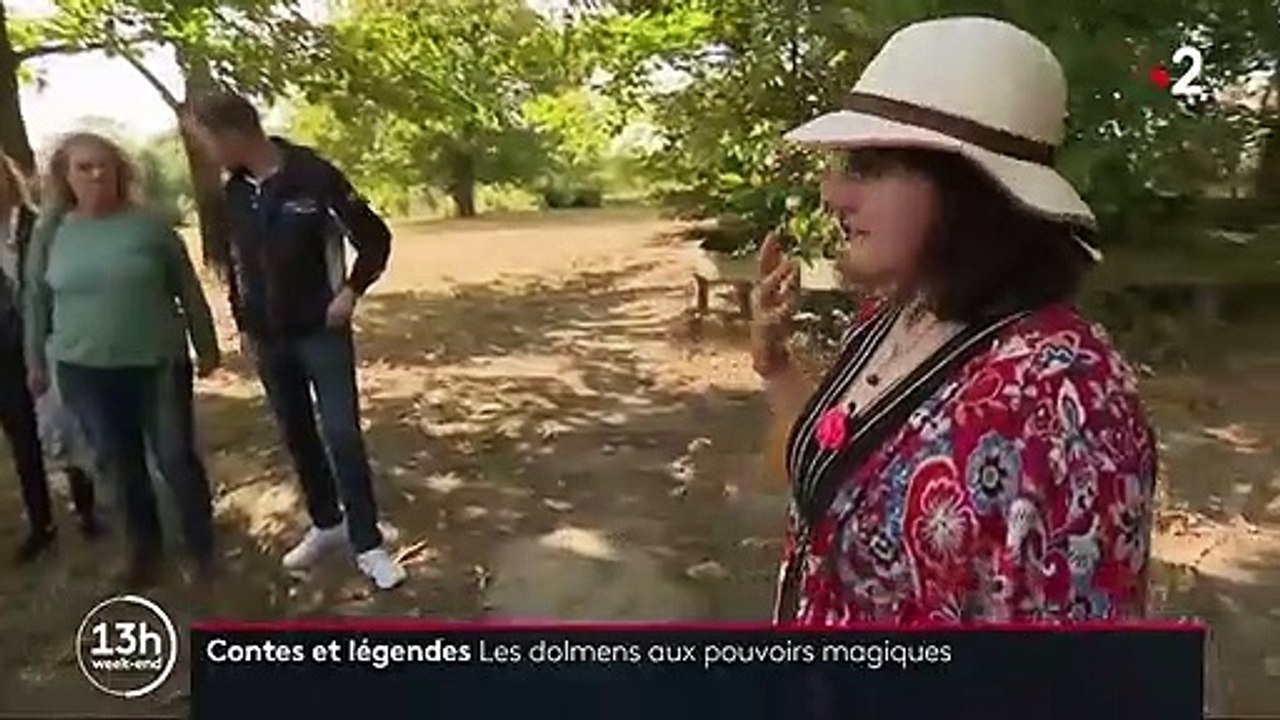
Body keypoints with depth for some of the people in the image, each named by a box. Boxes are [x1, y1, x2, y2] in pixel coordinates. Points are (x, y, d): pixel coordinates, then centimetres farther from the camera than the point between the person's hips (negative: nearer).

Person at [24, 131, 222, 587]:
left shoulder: (149, 226, -4)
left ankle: (203, 546, 19)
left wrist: (207, 347, 4)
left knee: (175, 457, 2)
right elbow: (37, 302, 11)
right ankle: (144, 546, 30)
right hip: (83, 371, 2)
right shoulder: (51, 233, 2)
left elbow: (188, 291, 1)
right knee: (120, 464, 12)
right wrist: (36, 362, 14)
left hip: (156, 363, -2)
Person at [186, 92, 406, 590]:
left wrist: (351, 292, -10)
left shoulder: (314, 175, -14)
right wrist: (243, 324, 15)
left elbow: (374, 237, -8)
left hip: (322, 333, -5)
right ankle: (327, 526, 29)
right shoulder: (234, 193, 4)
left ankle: (367, 544, 6)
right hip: (269, 340, 6)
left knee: (342, 437, -5)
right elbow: (234, 262, 17)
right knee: (297, 438, 12)